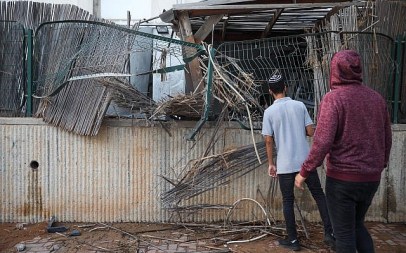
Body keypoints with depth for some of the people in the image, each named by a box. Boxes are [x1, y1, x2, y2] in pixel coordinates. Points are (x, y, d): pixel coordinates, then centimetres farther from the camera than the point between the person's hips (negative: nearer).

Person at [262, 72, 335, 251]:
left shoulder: (269, 112, -5)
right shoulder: (299, 105, 0)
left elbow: (268, 140, -5)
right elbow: (311, 132, 1)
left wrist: (271, 164, 5)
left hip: (285, 164, -2)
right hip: (305, 161, 2)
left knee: (288, 201, 9)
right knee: (319, 195, 15)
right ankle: (329, 233, 17)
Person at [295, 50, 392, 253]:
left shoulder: (333, 98, -14)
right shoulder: (376, 98, 5)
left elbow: (322, 142, -20)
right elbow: (386, 138, 12)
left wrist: (304, 172, -10)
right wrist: (381, 164, 27)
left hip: (342, 177, -6)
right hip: (371, 178, 6)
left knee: (344, 233, 8)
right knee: (356, 225, 25)